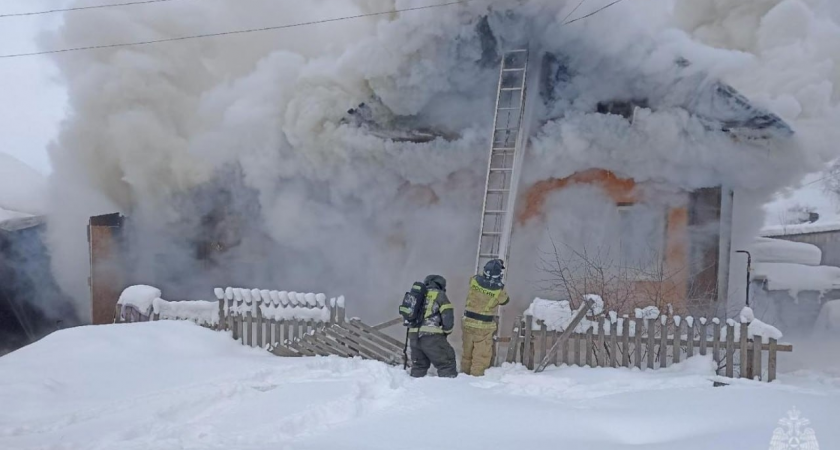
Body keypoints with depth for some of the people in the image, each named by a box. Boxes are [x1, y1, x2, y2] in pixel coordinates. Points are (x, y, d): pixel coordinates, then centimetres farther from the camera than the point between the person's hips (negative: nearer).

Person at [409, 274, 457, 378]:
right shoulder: (439, 295, 5)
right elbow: (448, 316, -2)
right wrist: (446, 331, 14)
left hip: (413, 335, 6)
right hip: (431, 336, -6)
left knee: (419, 365, 20)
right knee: (447, 362, 2)